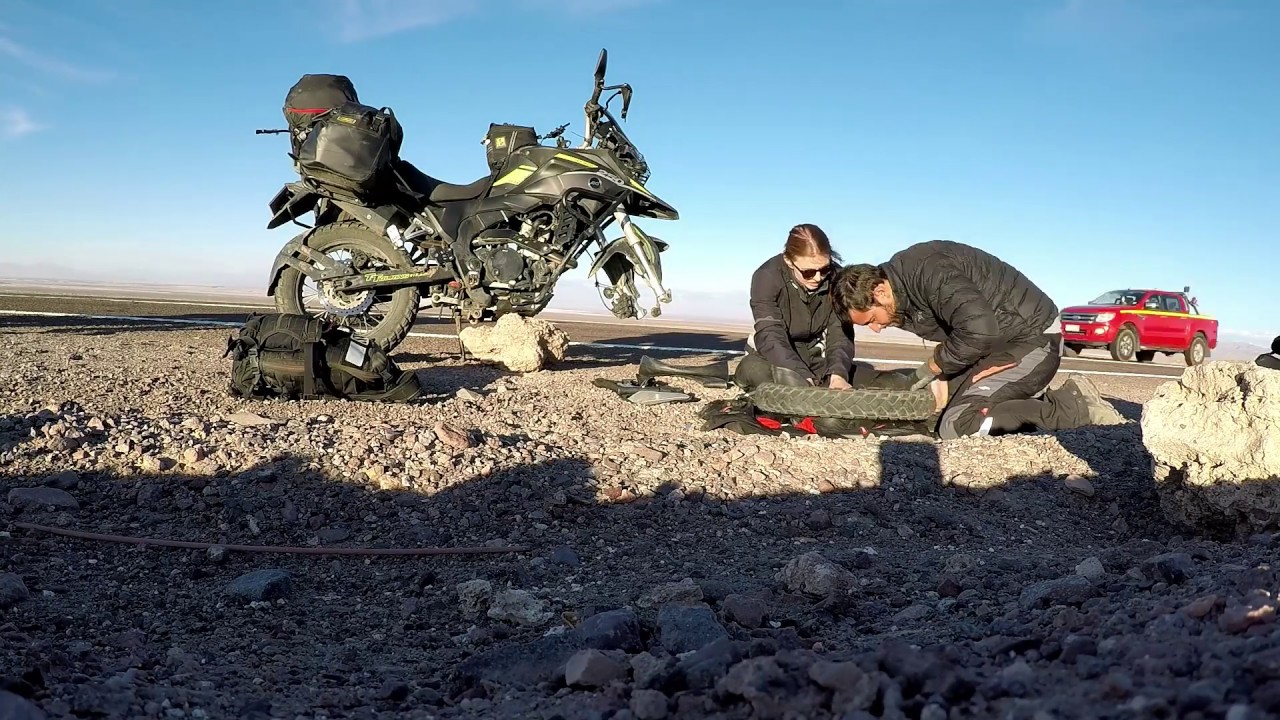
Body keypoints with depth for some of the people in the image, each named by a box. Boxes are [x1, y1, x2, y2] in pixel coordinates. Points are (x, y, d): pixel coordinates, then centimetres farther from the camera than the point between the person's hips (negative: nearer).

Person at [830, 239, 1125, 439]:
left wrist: (933, 367, -17)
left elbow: (979, 330, -33)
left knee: (955, 426, -21)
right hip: (1004, 341, 10)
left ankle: (1076, 409, -10)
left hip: (1033, 339, -10)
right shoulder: (904, 287, 5)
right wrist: (944, 382, -7)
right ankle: (1068, 397, 12)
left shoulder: (926, 271, -25)